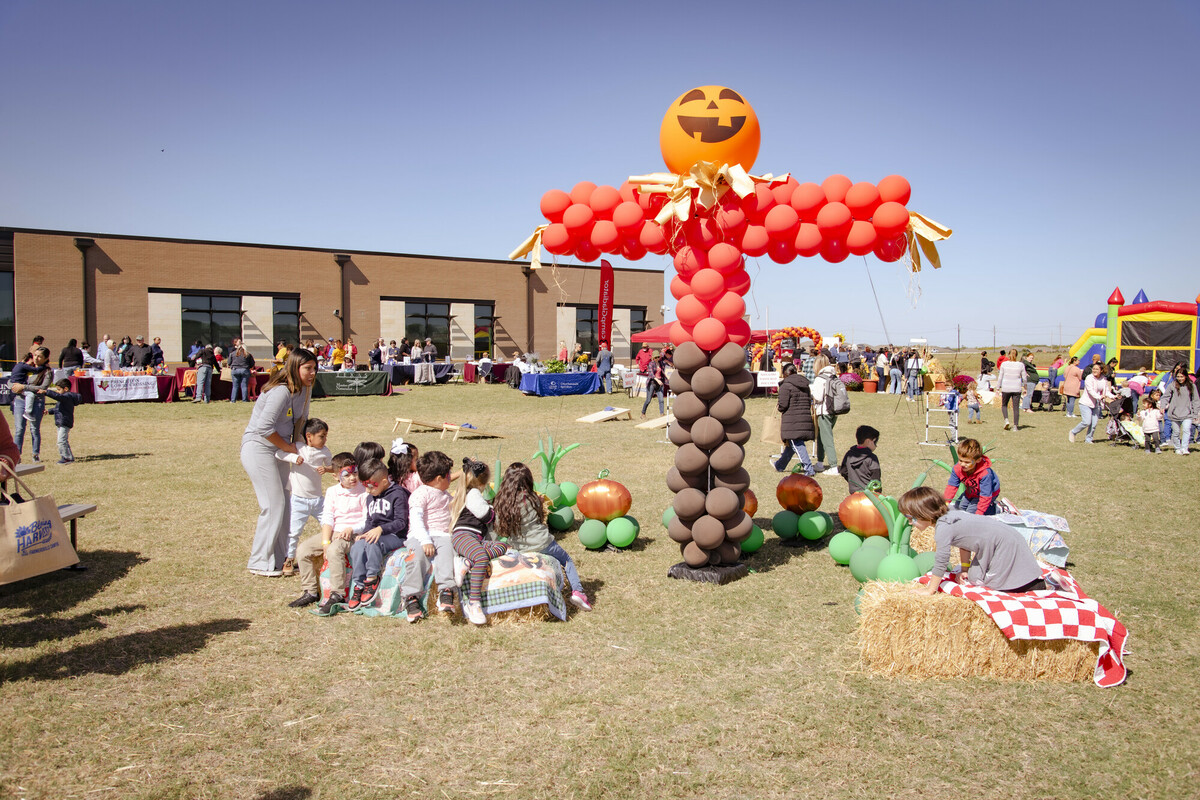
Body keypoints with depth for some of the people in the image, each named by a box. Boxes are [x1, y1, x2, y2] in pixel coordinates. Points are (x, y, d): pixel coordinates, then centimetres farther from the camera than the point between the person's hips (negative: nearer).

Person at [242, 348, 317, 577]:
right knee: (273, 504, -9)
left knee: (284, 504, 10)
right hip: (258, 448, -9)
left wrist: (299, 446, 6)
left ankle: (279, 557, 21)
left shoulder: (304, 389, 4)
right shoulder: (281, 391, -24)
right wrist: (288, 447, -15)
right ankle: (260, 562, 2)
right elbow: (264, 427, -27)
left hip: (279, 450, 9)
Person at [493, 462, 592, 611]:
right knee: (567, 560, 19)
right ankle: (577, 591, 5)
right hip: (541, 544, -4)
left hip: (518, 547, 4)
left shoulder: (501, 500, -7)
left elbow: (499, 528, -1)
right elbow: (540, 519, 1)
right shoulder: (531, 499, -15)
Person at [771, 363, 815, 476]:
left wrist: (779, 407, 12)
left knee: (797, 444, -6)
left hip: (792, 420, -8)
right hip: (806, 419, 8)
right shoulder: (806, 385, 14)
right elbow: (809, 401, 16)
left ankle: (809, 469, -17)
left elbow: (783, 406, -13)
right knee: (791, 445, 18)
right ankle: (779, 465, 35)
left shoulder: (786, 386, -9)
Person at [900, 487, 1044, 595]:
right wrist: (965, 569, 19)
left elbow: (941, 561, -23)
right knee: (975, 578, 12)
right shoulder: (948, 516, 4)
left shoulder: (943, 528, -24)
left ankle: (1046, 584, 4)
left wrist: (930, 590, -15)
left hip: (1005, 545, -9)